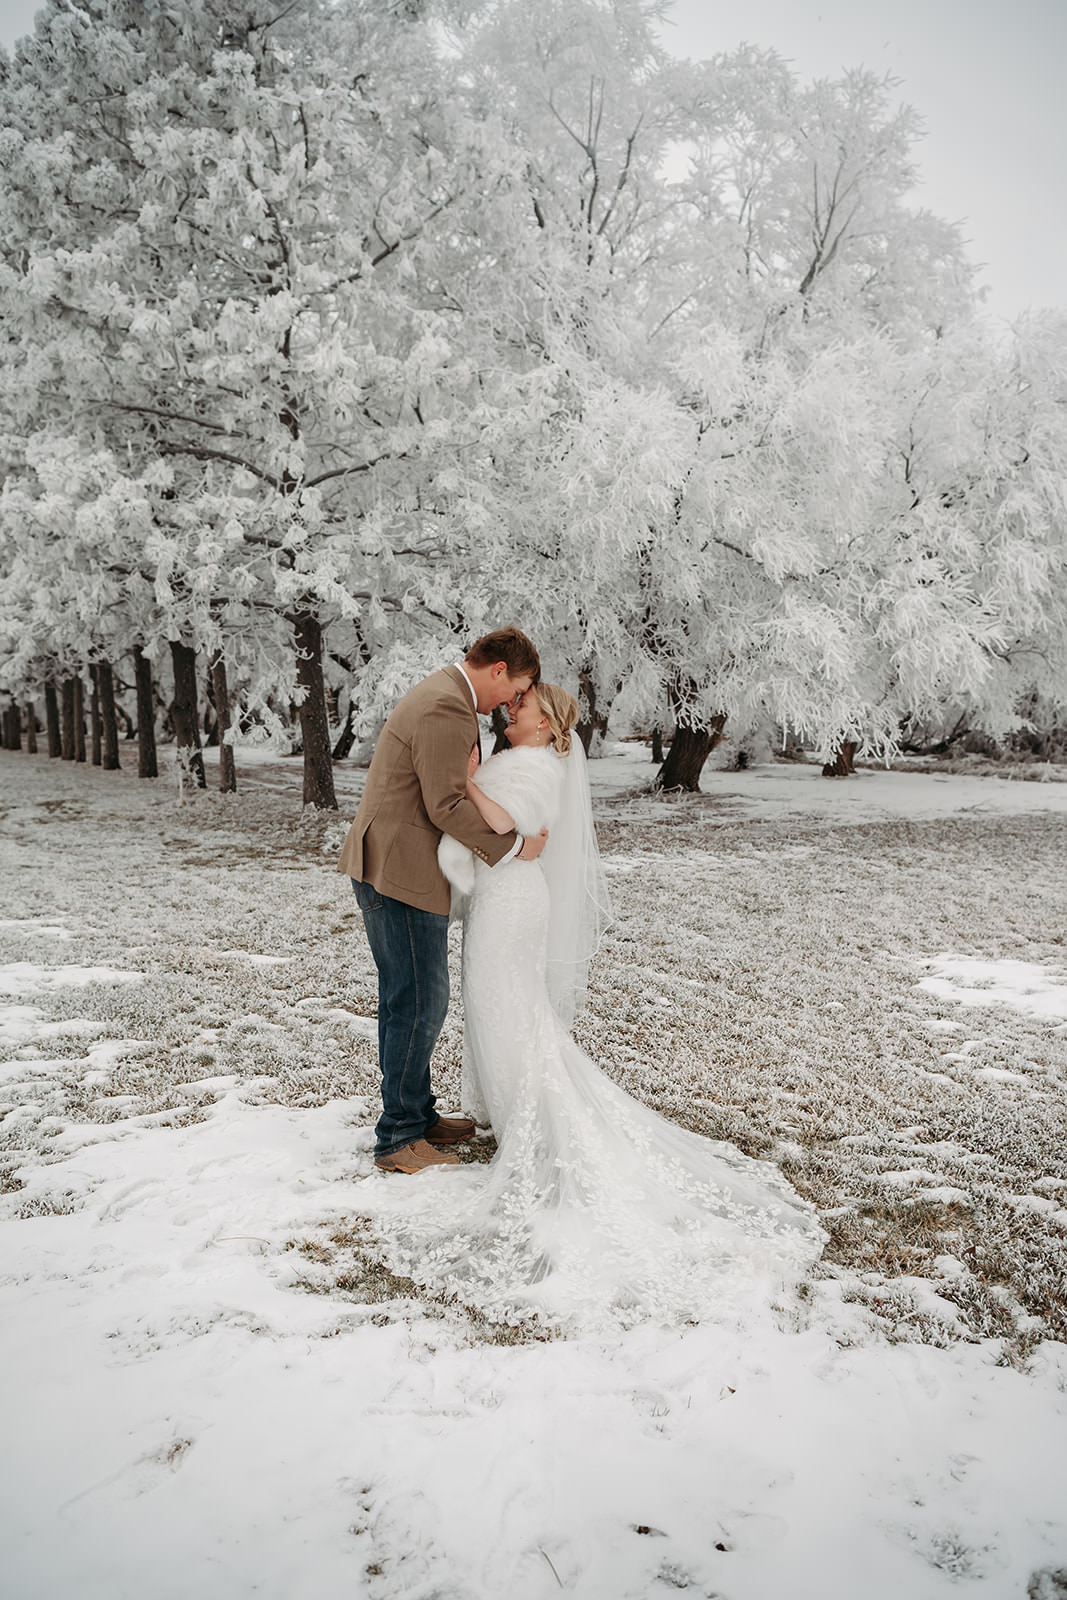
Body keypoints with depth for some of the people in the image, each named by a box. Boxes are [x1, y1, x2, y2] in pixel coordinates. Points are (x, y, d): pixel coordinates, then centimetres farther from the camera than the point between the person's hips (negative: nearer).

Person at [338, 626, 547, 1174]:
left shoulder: (439, 693, 16)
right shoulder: (448, 709, -18)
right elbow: (446, 806, -22)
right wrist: (513, 846, -13)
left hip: (386, 867, 11)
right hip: (401, 873, -11)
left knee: (403, 1000, 17)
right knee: (420, 1004, -4)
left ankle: (415, 1114, 28)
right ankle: (398, 1138, 5)